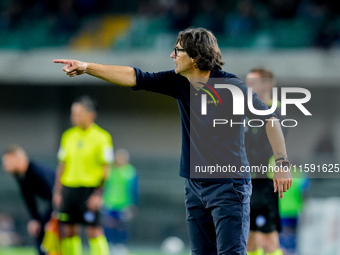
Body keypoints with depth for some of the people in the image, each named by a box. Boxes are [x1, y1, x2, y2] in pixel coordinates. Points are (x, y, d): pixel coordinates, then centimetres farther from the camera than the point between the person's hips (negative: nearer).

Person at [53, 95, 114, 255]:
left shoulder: (102, 137, -4)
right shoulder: (68, 136, 12)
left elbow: (105, 168, -7)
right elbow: (62, 166, 16)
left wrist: (98, 194, -14)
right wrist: (57, 191, 9)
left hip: (90, 189, -5)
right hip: (69, 188, 6)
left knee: (94, 230, -11)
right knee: (68, 230, 5)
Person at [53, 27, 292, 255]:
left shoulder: (232, 87, -13)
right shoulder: (178, 82, 5)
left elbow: (270, 118, -11)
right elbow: (134, 77, 5)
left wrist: (282, 164, -17)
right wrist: (86, 67, 1)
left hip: (228, 186, -7)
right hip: (196, 185, 7)